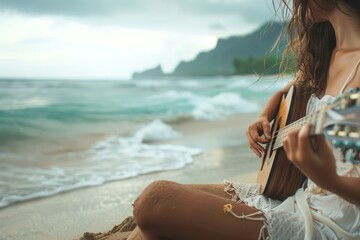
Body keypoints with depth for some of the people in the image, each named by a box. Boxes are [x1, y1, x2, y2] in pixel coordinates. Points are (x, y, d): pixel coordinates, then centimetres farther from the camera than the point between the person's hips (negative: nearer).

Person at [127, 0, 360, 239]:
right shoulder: (322, 54, 10)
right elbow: (285, 92, 30)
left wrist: (330, 181, -41)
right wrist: (263, 118, 9)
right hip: (290, 194, 8)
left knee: (156, 200, -18)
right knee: (157, 202, 5)